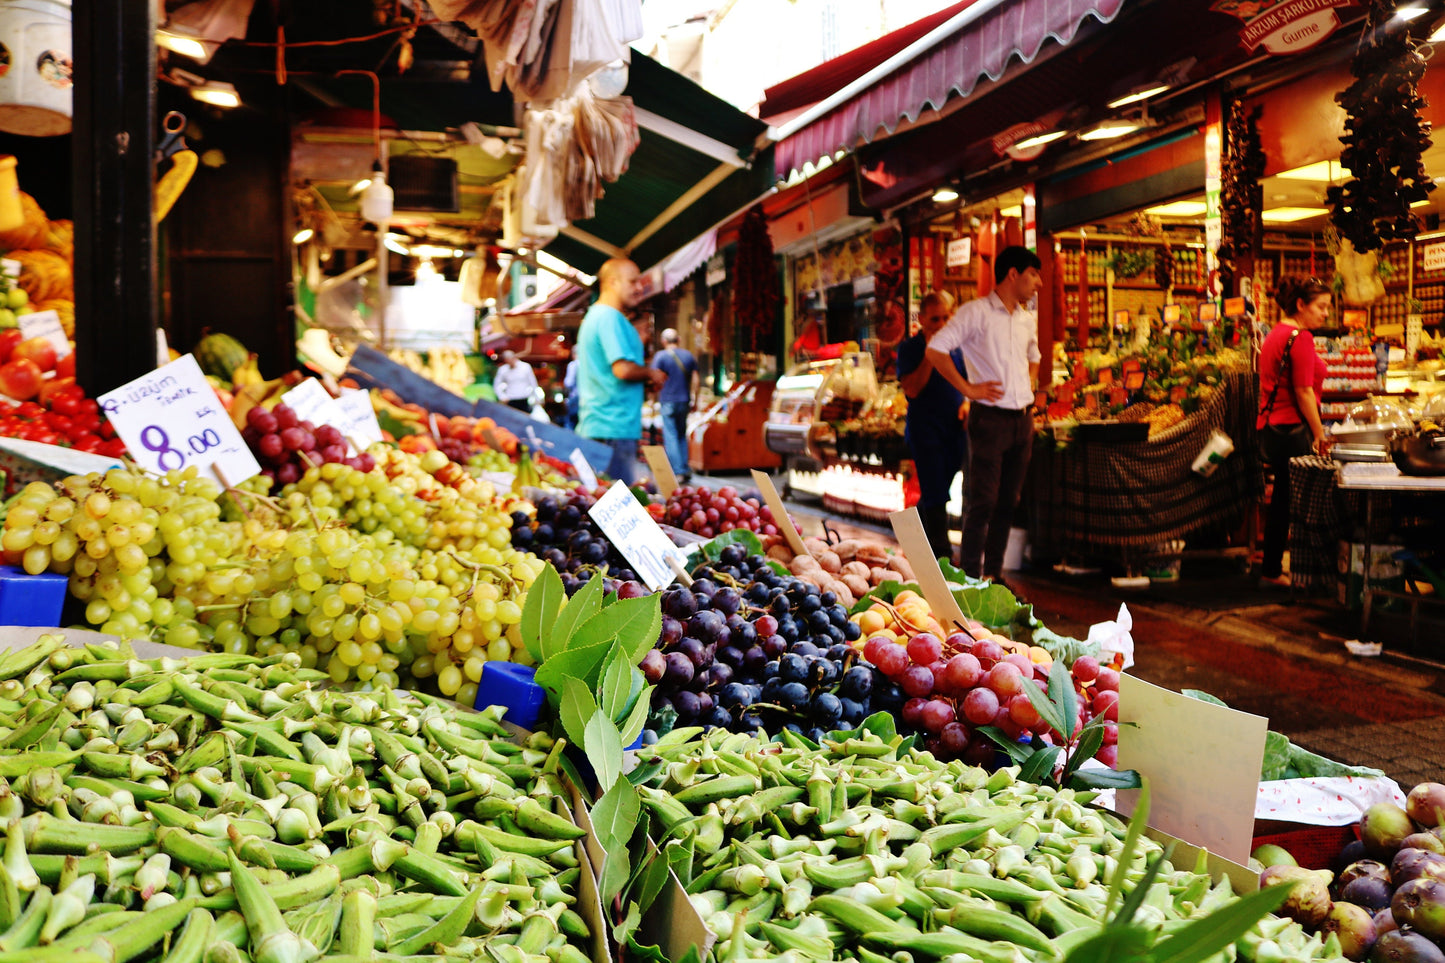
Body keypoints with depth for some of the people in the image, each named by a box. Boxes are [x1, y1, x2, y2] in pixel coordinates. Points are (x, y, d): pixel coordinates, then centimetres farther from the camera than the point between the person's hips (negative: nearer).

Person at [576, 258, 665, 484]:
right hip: (613, 429, -11)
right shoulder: (610, 317, -12)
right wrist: (651, 374, -4)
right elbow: (623, 369, -23)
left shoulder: (594, 316, 21)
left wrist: (645, 379, 15)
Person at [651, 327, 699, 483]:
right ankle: (686, 470, 11)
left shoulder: (661, 356, -5)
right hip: (684, 401, 5)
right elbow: (695, 379, 9)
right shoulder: (688, 355, 9)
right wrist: (692, 398, 14)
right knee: (682, 435, 15)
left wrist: (656, 399, 1)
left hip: (668, 401, -5)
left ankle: (678, 472, -10)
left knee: (670, 437, -3)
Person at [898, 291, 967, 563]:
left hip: (954, 429, 6)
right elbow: (912, 389, -16)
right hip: (925, 429, -6)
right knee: (935, 498, -7)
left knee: (934, 494, 11)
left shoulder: (955, 345, 12)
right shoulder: (910, 348, -4)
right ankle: (942, 555, -4)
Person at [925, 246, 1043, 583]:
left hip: (1023, 419, 7)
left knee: (1008, 501, 10)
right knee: (983, 500, -6)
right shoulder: (976, 312, -8)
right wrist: (967, 388, -14)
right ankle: (970, 578, 0)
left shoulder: (1029, 319, 15)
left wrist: (1028, 387, 14)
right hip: (990, 416, -7)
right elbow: (935, 350, -14)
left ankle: (995, 573, 20)